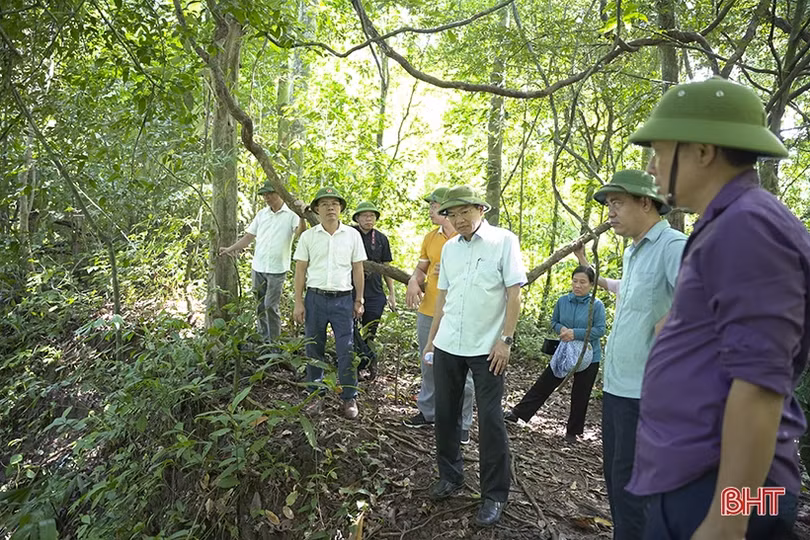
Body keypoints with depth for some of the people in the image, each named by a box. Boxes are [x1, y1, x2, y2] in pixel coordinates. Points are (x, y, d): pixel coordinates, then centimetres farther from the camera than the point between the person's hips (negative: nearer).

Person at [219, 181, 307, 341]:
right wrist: (230, 249, 8)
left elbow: (300, 234, -25)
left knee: (271, 307, -6)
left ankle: (274, 342, 6)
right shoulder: (262, 214, 11)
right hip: (258, 268, 6)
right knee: (260, 306, 12)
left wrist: (302, 216, -42)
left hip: (277, 269, -6)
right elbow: (249, 237, 16)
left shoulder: (291, 213, -8)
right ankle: (263, 340, 24)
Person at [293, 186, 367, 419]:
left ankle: (349, 398, 14)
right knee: (314, 349, 9)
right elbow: (300, 271, 3)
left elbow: (358, 269, 7)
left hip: (343, 299, 0)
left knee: (346, 351, 1)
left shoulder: (352, 235, 3)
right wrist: (298, 303, -1)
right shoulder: (308, 236, 2)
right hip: (315, 298, 1)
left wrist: (359, 301, 6)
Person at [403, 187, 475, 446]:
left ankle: (462, 424, 16)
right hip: (428, 311, 6)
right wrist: (414, 282, -5)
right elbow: (420, 268, 17)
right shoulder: (430, 237, 11)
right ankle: (428, 413, 33)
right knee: (429, 366, 17)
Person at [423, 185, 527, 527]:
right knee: (445, 413, 12)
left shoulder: (503, 241, -5)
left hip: (487, 348, -5)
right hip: (447, 346, 5)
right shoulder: (449, 248, 10)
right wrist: (432, 336, 14)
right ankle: (450, 477, 31)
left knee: (490, 420, 1)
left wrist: (505, 339, -12)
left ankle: (494, 495, 16)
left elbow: (514, 293, -7)